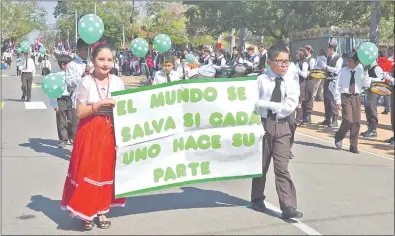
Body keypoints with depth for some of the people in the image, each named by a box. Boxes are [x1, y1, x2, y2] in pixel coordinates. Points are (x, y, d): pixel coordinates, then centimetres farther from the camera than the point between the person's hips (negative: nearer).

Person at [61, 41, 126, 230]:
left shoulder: (117, 82, 2)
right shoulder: (86, 82, -7)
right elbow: (80, 113, -9)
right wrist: (99, 104, -20)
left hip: (110, 132, 3)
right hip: (90, 133, -3)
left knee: (107, 171, 9)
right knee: (88, 172, -1)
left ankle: (101, 211, 22)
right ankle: (86, 212, 14)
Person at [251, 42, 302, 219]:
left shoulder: (291, 81, 0)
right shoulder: (262, 80, -2)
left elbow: (290, 106, -10)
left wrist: (268, 105, -11)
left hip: (282, 126, 0)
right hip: (263, 124, 0)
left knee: (282, 167, -4)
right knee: (261, 164, 12)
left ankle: (288, 206, -3)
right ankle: (257, 199, 29)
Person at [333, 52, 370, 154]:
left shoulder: (360, 71, 4)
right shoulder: (343, 71, -1)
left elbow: (367, 84, -1)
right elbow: (337, 86, 0)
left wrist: (365, 72, -10)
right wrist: (338, 100, -5)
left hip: (356, 97, 3)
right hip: (345, 97, -3)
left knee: (356, 122, 3)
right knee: (348, 120, -15)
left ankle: (353, 146, 13)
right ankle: (338, 138, 11)